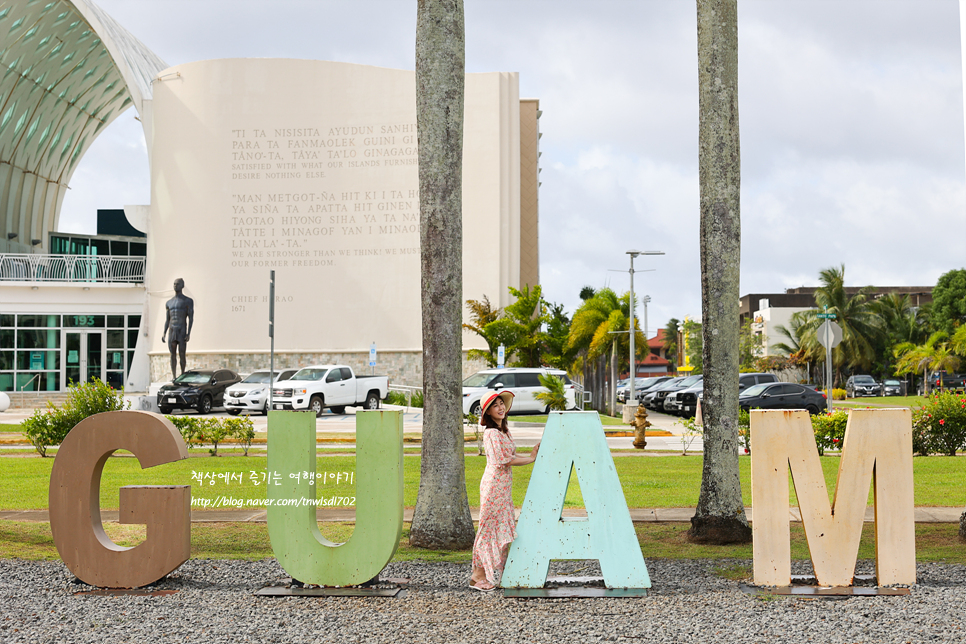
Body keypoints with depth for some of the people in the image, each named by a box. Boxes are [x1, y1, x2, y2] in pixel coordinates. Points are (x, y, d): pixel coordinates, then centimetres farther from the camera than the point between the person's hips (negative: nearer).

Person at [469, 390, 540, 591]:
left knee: (501, 529, 10)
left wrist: (531, 455, 4)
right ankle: (479, 575, 0)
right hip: (494, 483, -9)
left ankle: (493, 574, 14)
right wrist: (531, 459, -10)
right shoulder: (491, 433, -14)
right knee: (490, 528, -5)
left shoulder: (504, 430, 15)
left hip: (504, 484, 9)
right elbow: (503, 460, -17)